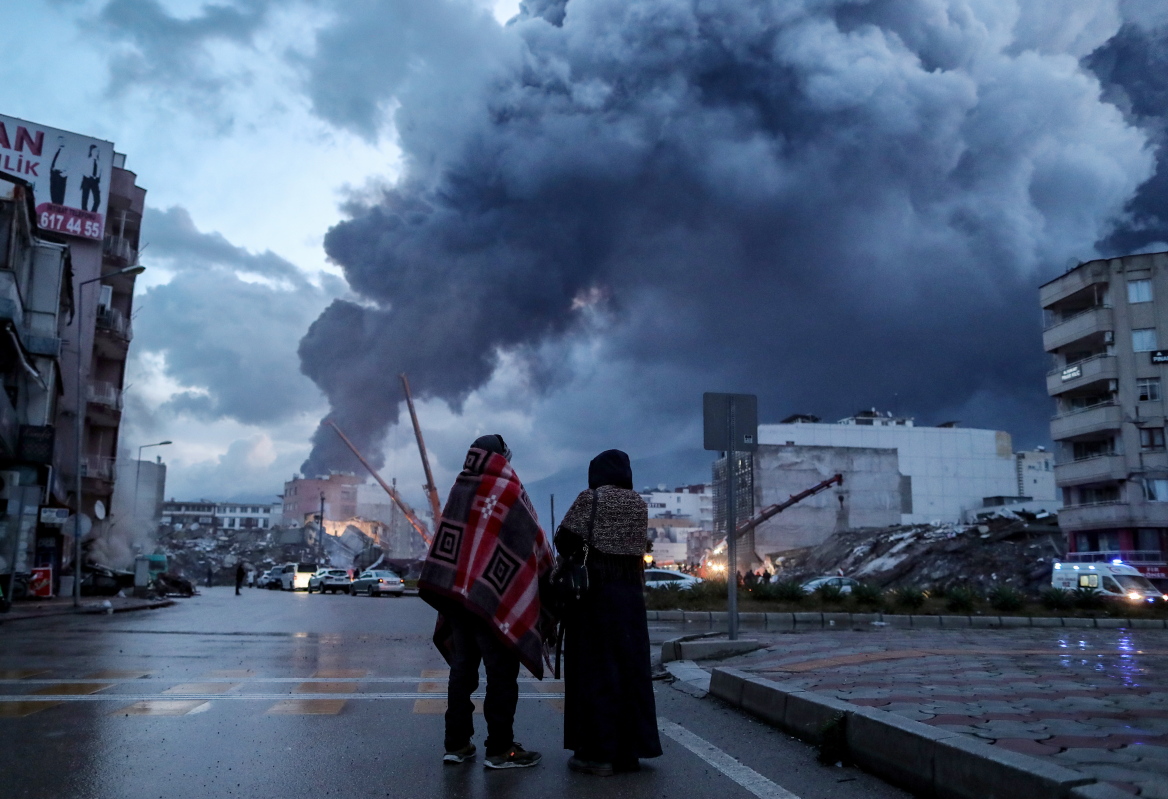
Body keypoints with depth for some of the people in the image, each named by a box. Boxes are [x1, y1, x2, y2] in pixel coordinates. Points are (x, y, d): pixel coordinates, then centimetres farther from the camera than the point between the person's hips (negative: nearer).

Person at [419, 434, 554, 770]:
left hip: (455, 590, 6)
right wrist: (547, 573, 12)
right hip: (494, 595, -6)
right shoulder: (508, 490, -8)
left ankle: (456, 743, 16)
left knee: (462, 667, 12)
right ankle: (500, 749, 5)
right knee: (501, 671, 1)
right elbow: (535, 540, -4)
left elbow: (450, 538, 11)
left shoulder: (459, 490, 8)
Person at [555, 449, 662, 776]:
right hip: (630, 590, 5)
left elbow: (565, 542, -11)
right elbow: (639, 544, 11)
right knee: (630, 666, 9)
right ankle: (629, 748, 14)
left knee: (595, 667, 0)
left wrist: (577, 550, 10)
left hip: (595, 587, -5)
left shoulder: (590, 498, -6)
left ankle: (598, 752, 3)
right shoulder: (639, 503, 8)